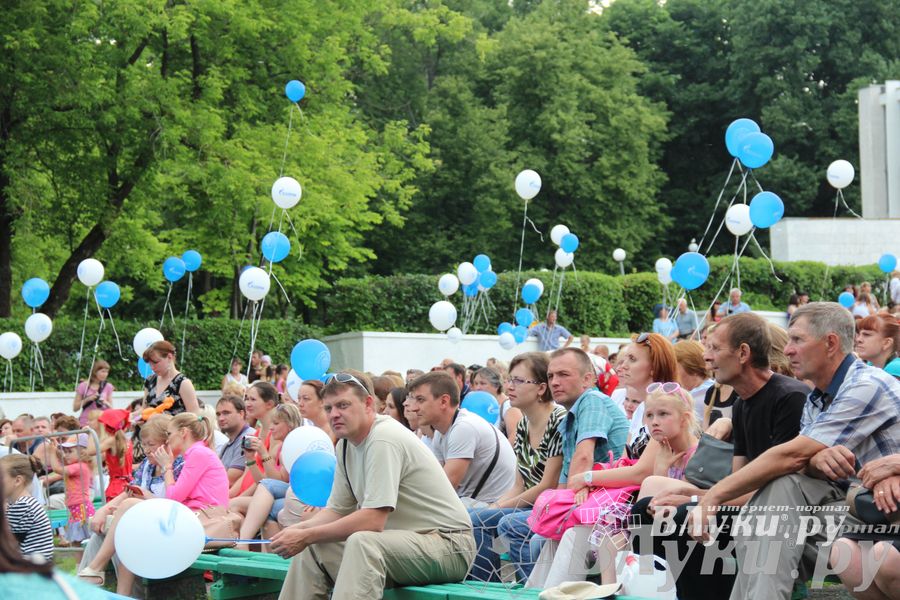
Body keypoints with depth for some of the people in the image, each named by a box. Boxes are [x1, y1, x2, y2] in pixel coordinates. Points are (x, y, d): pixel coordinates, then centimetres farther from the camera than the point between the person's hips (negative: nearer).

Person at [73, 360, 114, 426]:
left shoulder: (108, 387, 6)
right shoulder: (83, 386, 0)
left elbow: (111, 409, 10)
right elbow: (75, 408, 1)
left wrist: (106, 403, -11)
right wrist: (87, 399, -12)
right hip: (85, 423, -2)